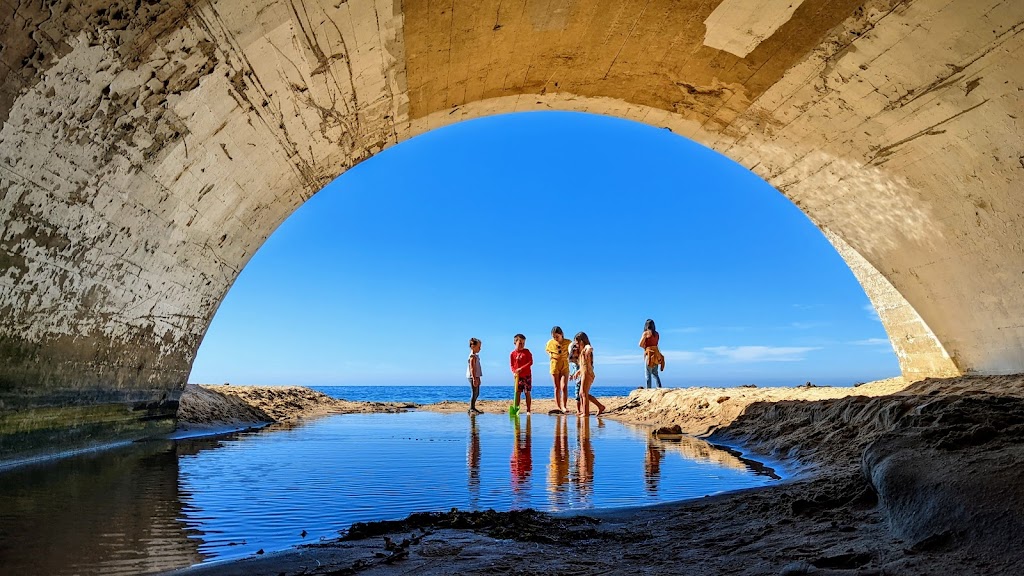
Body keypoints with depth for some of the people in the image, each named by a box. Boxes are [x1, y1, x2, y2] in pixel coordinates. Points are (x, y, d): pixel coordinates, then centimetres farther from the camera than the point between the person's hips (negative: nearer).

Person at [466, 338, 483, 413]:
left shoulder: (476, 356, 16)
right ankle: (471, 409, -6)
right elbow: (472, 368, -20)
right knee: (474, 393, -8)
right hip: (473, 377, -10)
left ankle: (473, 408, 20)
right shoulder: (472, 356, -14)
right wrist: (474, 379, -25)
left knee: (477, 393, 13)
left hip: (476, 377, 10)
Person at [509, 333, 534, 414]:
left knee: (527, 393, 1)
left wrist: (521, 368, -16)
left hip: (527, 375, -1)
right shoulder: (512, 354, 3)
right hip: (518, 376, 1)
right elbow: (512, 365, 5)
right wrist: (514, 372, -13)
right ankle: (516, 409, 4)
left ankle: (528, 410, 6)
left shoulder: (527, 351, 0)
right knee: (517, 393, 0)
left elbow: (530, 362, -7)